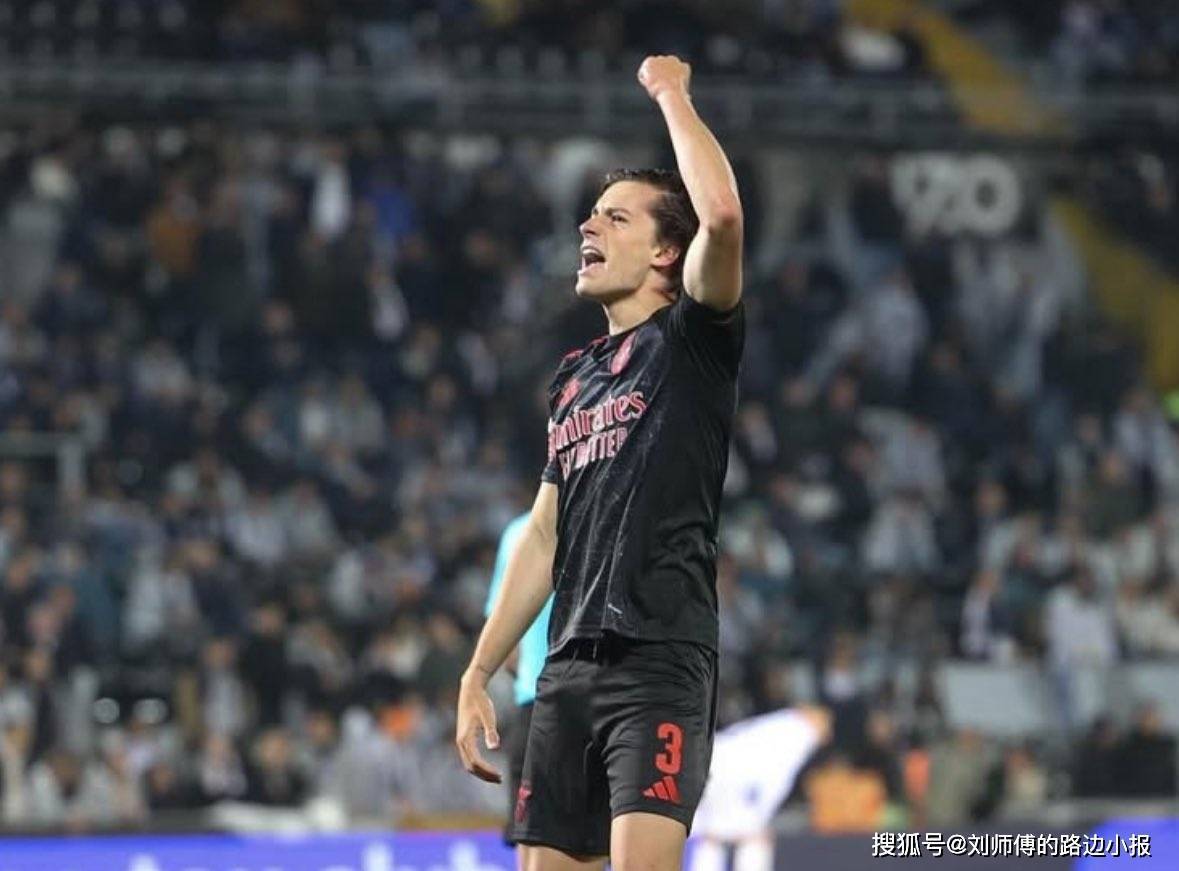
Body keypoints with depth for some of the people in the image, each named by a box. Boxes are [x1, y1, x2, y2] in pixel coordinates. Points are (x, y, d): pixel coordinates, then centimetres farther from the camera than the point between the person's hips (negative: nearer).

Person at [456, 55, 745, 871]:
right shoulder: (575, 376, 21)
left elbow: (723, 214, -19)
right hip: (571, 666, 7)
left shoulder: (692, 341, 1)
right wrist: (480, 673, 19)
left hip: (660, 660, -7)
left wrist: (671, 94, -6)